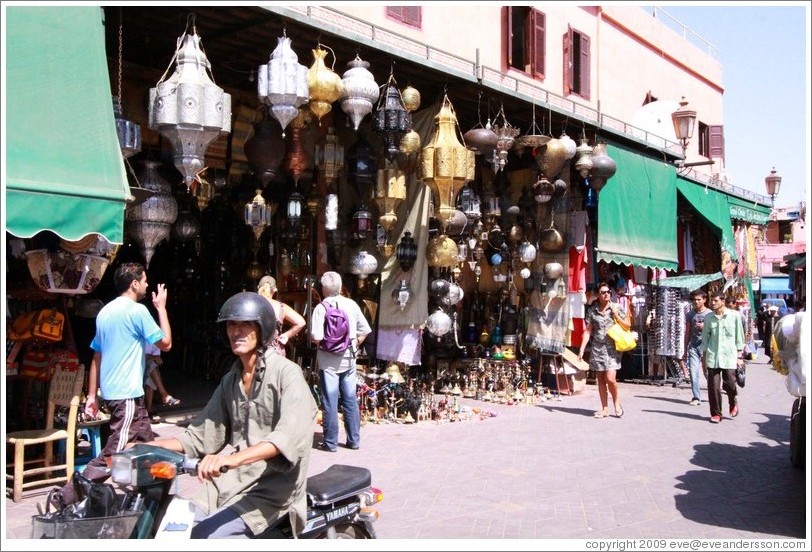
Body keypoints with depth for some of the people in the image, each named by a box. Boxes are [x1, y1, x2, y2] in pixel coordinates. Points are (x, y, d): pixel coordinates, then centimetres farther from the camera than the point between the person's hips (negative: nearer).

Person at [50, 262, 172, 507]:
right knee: (114, 454, -6)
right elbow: (165, 343, -8)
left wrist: (92, 395, 17)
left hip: (111, 392, 9)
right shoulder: (137, 310, -13)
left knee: (147, 444, 17)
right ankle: (68, 496, -7)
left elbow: (96, 357, 15)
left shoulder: (105, 312, 13)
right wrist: (161, 308, 2)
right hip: (128, 394, -9)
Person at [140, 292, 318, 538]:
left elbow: (290, 435, -27)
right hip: (229, 483, 7)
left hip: (271, 488, -7)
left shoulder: (286, 373, -11)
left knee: (202, 536, -21)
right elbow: (202, 434, 12)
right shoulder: (230, 380, 14)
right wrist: (151, 446, -3)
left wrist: (233, 459, -40)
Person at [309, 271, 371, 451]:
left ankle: (330, 442, 9)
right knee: (350, 400, 12)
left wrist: (312, 337, 3)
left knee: (330, 403, 3)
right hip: (348, 360, 4)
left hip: (328, 361, -4)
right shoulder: (351, 304, 1)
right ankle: (354, 440, 20)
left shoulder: (321, 308, -12)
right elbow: (364, 331, 4)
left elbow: (316, 338, -19)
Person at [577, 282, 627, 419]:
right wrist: (581, 349, 0)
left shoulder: (617, 308, 3)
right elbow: (587, 331, 6)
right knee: (600, 380, 6)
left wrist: (616, 316, -10)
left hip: (612, 348, -2)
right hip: (597, 349, 2)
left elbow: (627, 327, 6)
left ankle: (616, 403, 11)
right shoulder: (592, 311, 6)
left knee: (610, 378, -14)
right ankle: (604, 409, 15)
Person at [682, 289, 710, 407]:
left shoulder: (710, 314, 1)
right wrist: (685, 351, 15)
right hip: (693, 346, 3)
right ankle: (696, 398, -2)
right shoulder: (690, 315, 12)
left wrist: (704, 327, -17)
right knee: (693, 372, -5)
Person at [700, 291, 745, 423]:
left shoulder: (734, 316, -1)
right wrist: (704, 356, 11)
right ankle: (716, 413, 10)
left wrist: (739, 356, 2)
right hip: (712, 357, 2)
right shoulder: (708, 317, 5)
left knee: (730, 384, -2)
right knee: (713, 386, -1)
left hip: (729, 356, -2)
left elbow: (739, 337, 4)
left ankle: (733, 402, 31)